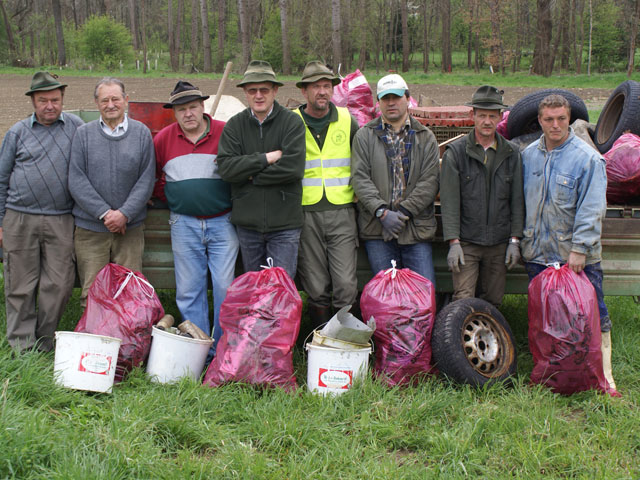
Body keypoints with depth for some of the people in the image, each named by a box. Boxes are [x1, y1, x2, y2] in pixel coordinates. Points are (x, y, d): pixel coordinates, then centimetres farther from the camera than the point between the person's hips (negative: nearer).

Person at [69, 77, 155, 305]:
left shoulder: (141, 133, 5)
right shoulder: (84, 133, 4)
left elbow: (147, 179, 1)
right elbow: (76, 180, -2)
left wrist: (125, 214, -10)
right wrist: (104, 213, -11)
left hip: (130, 227, 0)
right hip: (90, 228, 0)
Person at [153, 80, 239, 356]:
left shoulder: (226, 134, -4)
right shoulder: (163, 139, 4)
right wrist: (167, 197, 10)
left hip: (222, 222, -2)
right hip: (184, 224, 2)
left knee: (225, 286, -2)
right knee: (189, 290, 5)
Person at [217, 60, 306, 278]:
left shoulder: (292, 121, -4)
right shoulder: (234, 125, 4)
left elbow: (293, 167, -15)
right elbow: (225, 167, -8)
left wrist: (251, 176, -8)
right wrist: (266, 158, -12)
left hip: (284, 221, -3)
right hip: (247, 221, 3)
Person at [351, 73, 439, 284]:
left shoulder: (425, 137, 9)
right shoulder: (365, 136, 8)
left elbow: (430, 181, 0)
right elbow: (359, 178, -2)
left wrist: (404, 211, -12)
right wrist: (382, 212, -14)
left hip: (417, 228, 0)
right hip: (377, 230, 0)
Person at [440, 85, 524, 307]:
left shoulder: (511, 153, 7)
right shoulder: (456, 151, -1)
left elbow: (517, 200, 9)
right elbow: (449, 200, -5)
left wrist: (514, 240, 3)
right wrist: (453, 242, -11)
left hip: (499, 244, 3)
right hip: (466, 242, -3)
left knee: (493, 301, 9)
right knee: (463, 301, -10)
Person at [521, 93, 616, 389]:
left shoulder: (587, 158, -8)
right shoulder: (528, 156, 9)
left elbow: (591, 209, -12)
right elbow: (521, 201, 17)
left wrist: (579, 248, -17)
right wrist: (519, 238, 12)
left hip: (578, 256, -4)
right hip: (538, 253, 5)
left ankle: (602, 373, 11)